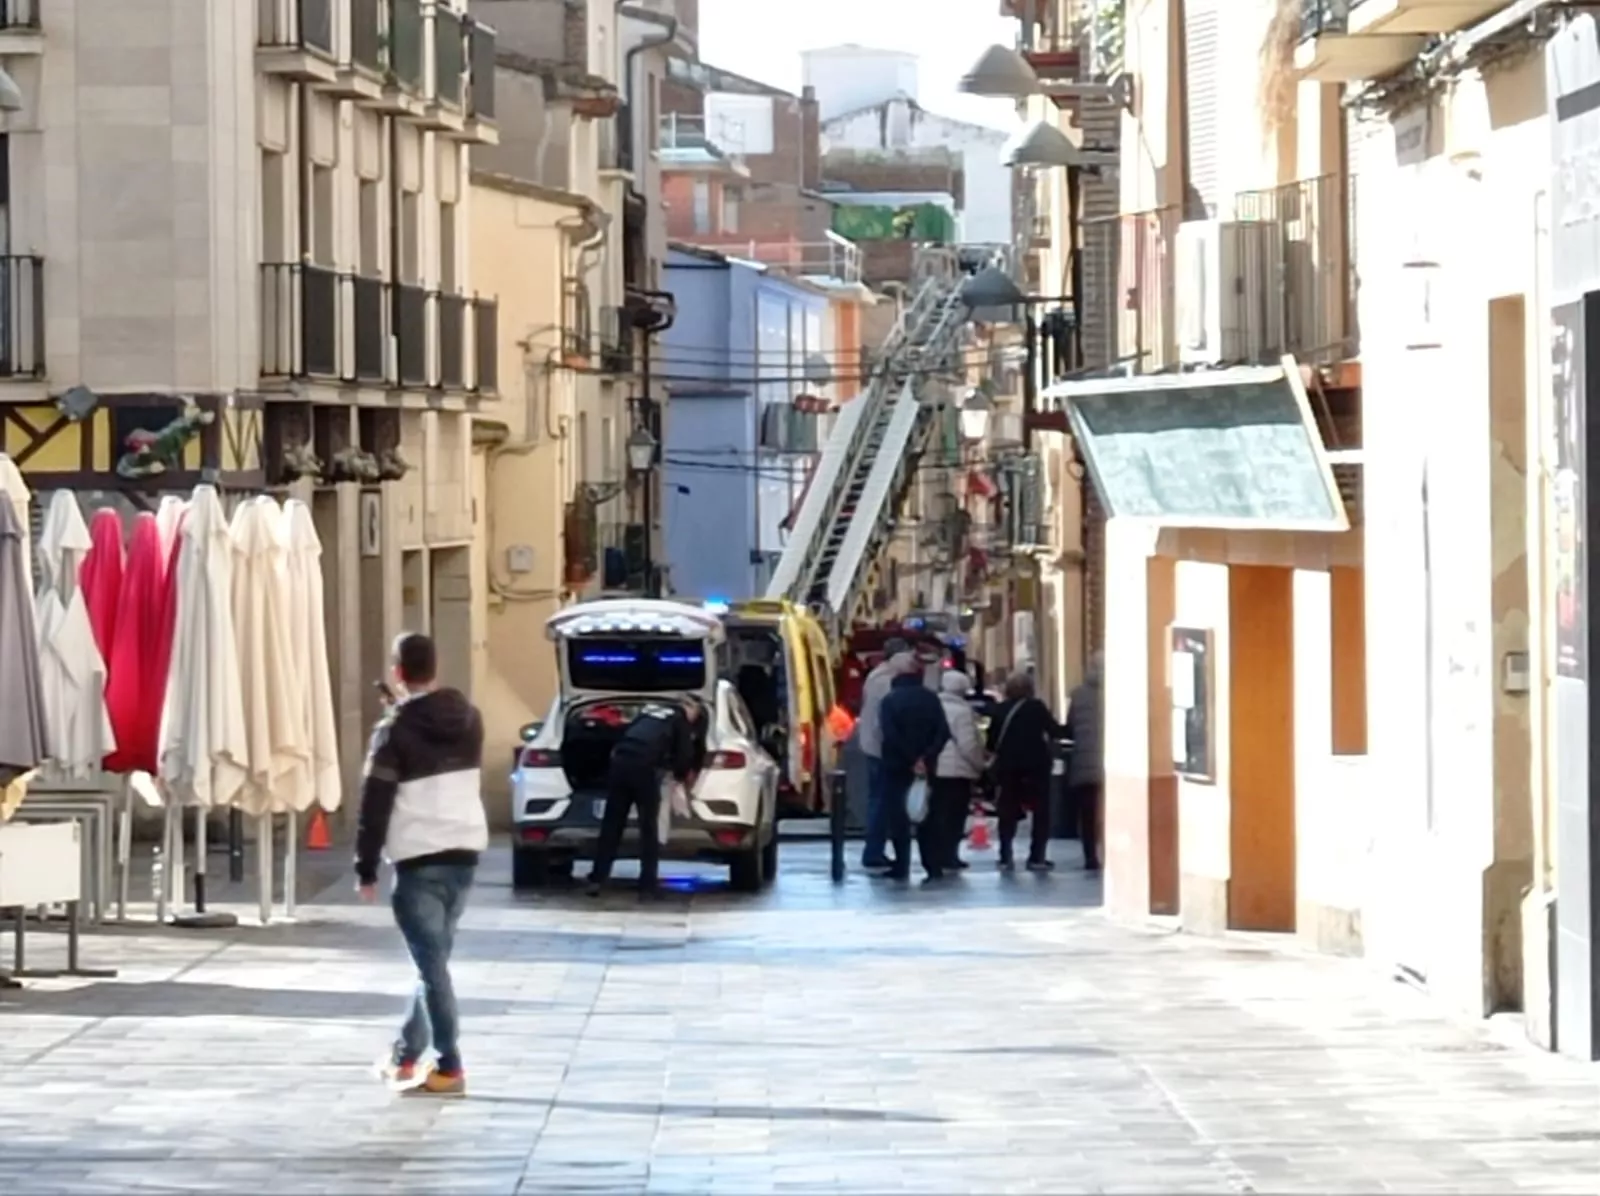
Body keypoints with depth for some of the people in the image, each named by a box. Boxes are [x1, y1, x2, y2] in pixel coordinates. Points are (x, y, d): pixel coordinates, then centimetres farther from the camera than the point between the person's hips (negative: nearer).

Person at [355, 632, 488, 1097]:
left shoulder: (396, 730, -11)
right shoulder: (468, 718, 7)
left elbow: (375, 803, -11)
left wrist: (366, 867, -3)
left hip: (420, 858, -6)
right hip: (465, 850, 6)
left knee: (432, 963, -3)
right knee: (432, 958, 16)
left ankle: (449, 1068, -6)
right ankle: (406, 1055, 25)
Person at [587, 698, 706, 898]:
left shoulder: (651, 709, 29)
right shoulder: (681, 720, 13)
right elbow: (683, 754, 10)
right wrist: (683, 776, 32)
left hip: (620, 760, 5)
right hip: (644, 766, -5)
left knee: (611, 825, 10)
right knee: (648, 827, 4)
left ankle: (596, 880, 7)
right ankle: (647, 887, 0)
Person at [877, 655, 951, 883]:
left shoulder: (890, 701, -8)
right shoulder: (930, 698, 3)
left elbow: (890, 736, -18)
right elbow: (943, 732, -5)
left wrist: (911, 760, -15)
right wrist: (926, 757, -10)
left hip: (897, 766, -4)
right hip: (925, 767, 4)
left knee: (898, 817, 2)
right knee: (927, 816, 10)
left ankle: (902, 867, -1)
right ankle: (934, 866, 4)